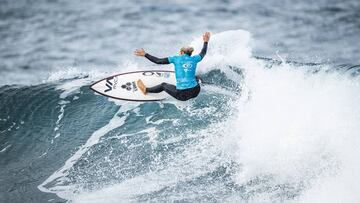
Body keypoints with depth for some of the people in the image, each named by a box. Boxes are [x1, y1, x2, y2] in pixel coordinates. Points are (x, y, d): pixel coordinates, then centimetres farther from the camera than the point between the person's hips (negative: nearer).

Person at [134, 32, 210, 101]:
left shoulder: (176, 58, 1)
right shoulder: (194, 59, 9)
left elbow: (158, 61, 1)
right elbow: (202, 54, 32)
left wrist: (145, 54, 9)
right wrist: (206, 42, 47)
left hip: (183, 95, -2)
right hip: (195, 92, 2)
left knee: (163, 85, 26)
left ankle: (146, 90, 43)